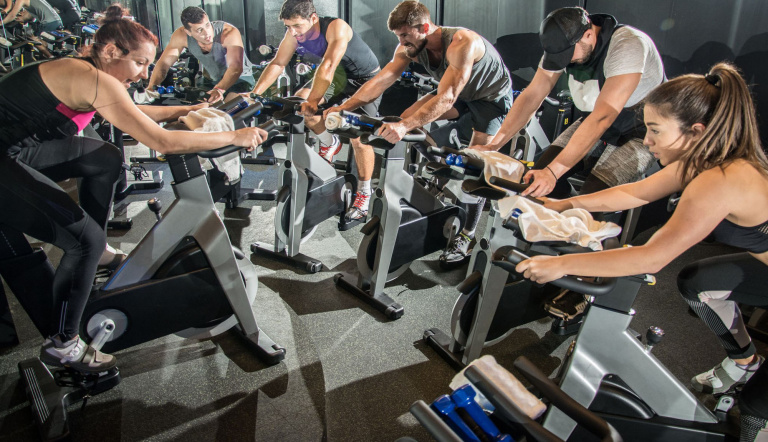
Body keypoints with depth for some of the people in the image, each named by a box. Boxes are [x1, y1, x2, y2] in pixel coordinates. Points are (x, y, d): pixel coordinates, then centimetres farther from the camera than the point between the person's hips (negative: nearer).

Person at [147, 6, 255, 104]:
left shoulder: (229, 33, -33)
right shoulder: (181, 36, -19)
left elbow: (236, 67, -45)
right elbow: (163, 63, -13)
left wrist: (219, 89, -63)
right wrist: (151, 87, -31)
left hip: (240, 78, -4)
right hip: (211, 80, 5)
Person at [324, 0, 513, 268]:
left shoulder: (461, 43, -38)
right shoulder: (410, 47, -16)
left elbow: (447, 98, -47)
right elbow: (382, 79, -19)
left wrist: (404, 127, -58)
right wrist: (343, 107, -29)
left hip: (492, 94, -7)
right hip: (460, 92, 7)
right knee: (409, 118, -9)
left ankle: (467, 238, -7)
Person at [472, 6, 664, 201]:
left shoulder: (628, 45, -31)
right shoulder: (563, 44, -11)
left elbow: (602, 117, -39)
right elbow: (531, 96, -11)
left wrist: (553, 172, -46)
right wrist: (493, 145, -22)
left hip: (639, 130, -5)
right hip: (594, 122, 6)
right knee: (538, 174, -11)